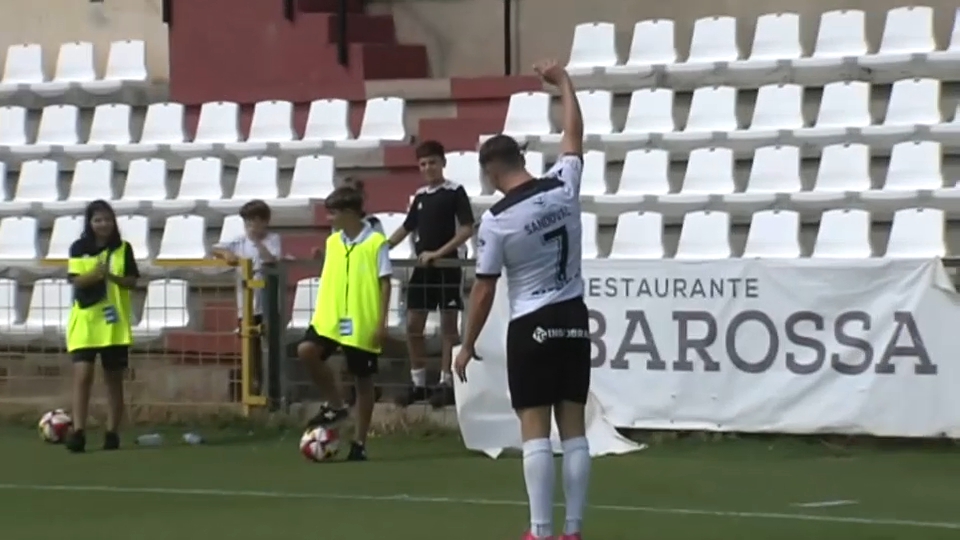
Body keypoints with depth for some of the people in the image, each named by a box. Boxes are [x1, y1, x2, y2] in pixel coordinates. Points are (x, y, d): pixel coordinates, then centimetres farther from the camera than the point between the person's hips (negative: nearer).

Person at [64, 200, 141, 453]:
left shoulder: (123, 248, 3)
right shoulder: (79, 248, 0)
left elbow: (132, 281, -1)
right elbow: (76, 281, -8)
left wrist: (111, 276, -20)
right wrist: (95, 274, -28)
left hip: (115, 323, 2)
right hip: (84, 320, -1)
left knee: (114, 379, 7)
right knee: (83, 375, -12)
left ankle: (112, 433, 14)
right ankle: (78, 432, -13)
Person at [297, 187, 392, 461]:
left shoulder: (376, 243, -8)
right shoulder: (333, 242, 8)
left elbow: (385, 283, -7)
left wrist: (382, 322, -11)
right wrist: (322, 311, 15)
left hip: (363, 323, -5)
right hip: (330, 318, 5)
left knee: (363, 380, 4)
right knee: (307, 350, -19)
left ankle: (359, 443, 14)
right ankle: (335, 405, 0)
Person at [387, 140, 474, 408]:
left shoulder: (455, 192, -6)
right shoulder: (419, 196, 13)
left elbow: (467, 230, -12)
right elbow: (406, 229, 22)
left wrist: (438, 253, -19)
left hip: (447, 267, -6)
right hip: (422, 268, 6)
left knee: (448, 325, -2)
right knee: (413, 325, 5)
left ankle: (446, 383, 2)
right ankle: (418, 383, 13)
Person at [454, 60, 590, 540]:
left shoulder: (496, 220, -13)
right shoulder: (563, 185, -3)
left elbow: (484, 289, -7)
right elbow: (574, 133, 16)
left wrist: (468, 344, 4)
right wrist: (563, 81, 29)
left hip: (532, 325, -5)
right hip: (574, 319, 5)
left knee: (535, 432, -4)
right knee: (573, 429, 5)